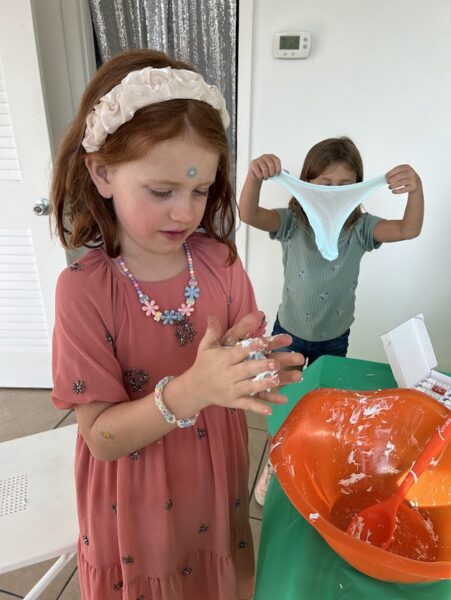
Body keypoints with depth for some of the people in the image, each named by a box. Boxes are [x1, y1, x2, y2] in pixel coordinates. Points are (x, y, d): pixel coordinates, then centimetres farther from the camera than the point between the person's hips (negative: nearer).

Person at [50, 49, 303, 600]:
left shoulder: (219, 261, -13)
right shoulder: (84, 289, -22)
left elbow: (238, 378, -2)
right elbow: (101, 435, -20)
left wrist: (248, 368, -26)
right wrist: (190, 390, -36)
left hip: (217, 492, 3)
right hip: (138, 512, -2)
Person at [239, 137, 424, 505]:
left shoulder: (360, 228, -11)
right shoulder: (293, 222, -15)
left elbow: (409, 229, -24)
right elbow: (249, 214, -30)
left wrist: (416, 189, -43)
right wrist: (255, 176, -49)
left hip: (334, 338, 1)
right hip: (289, 331, -1)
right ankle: (275, 465, 47)